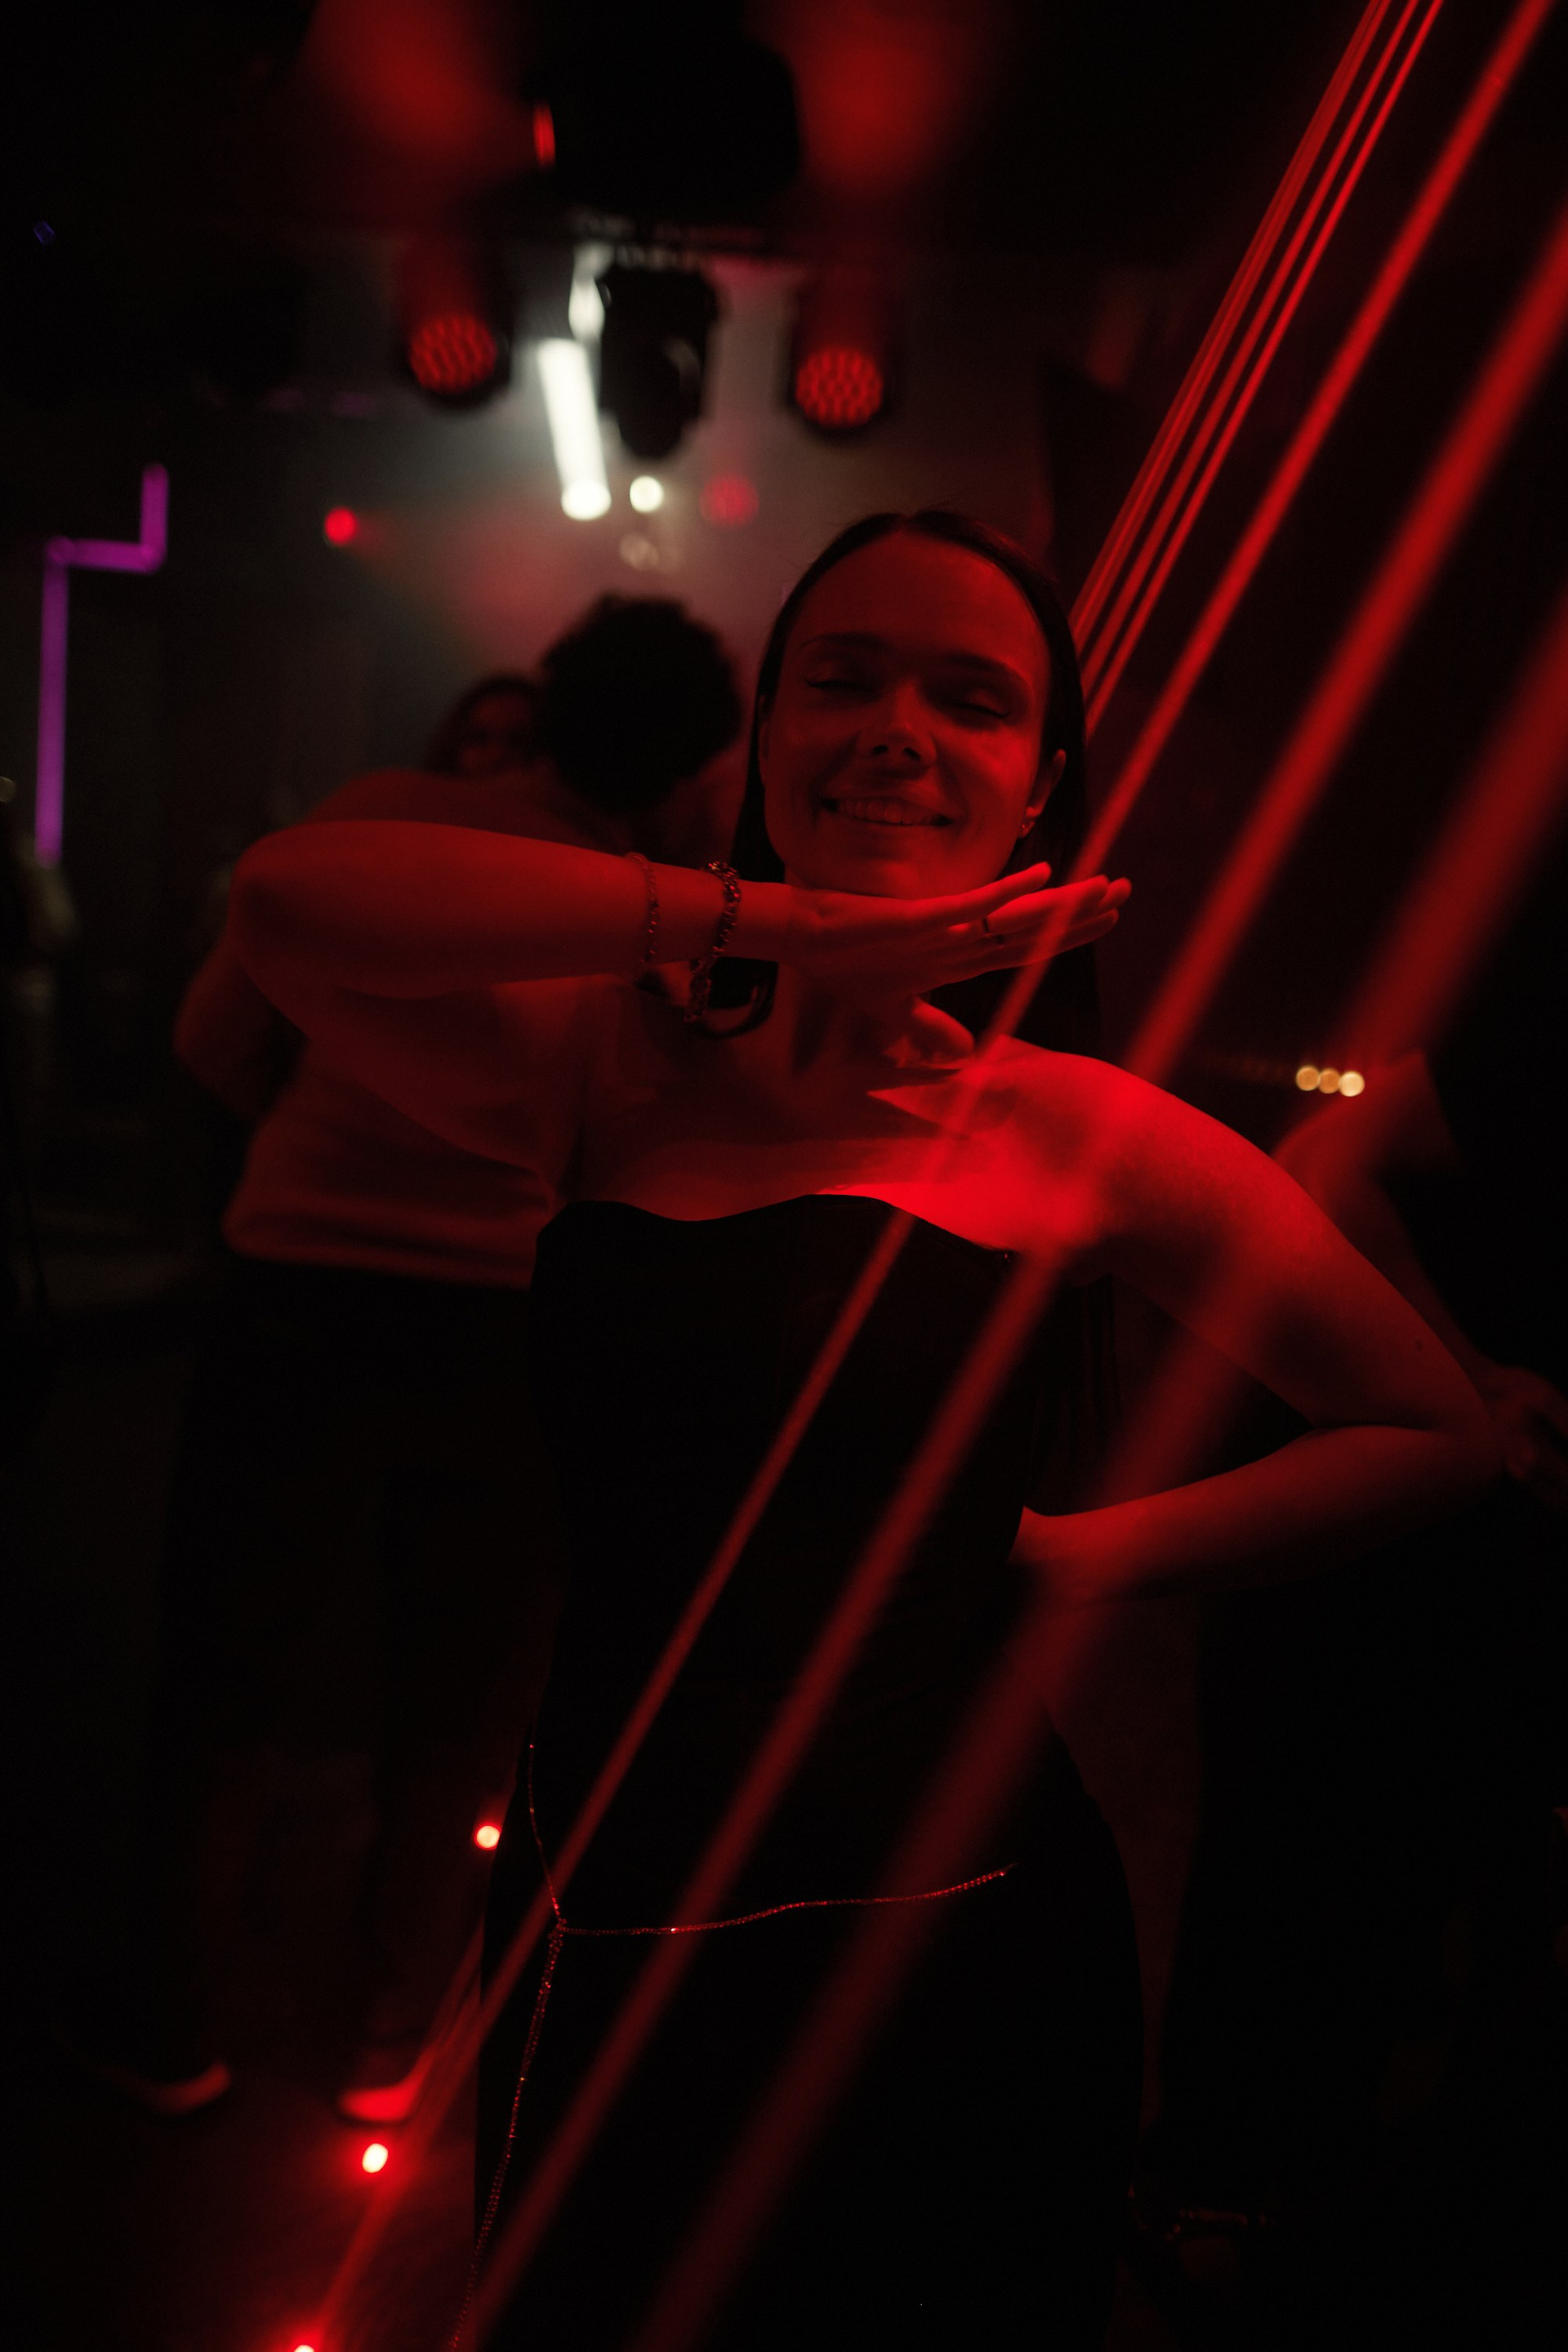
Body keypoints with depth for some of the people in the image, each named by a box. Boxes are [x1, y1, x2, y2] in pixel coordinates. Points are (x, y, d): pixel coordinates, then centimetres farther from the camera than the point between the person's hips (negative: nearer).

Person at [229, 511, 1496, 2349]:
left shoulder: (1082, 1132, -4)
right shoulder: (615, 1074, 1)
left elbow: (1441, 1435, 5)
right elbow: (286, 903, -16)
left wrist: (1104, 1549, -6)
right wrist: (761, 920, -18)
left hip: (955, 1968, -1)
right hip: (597, 1957, 2)